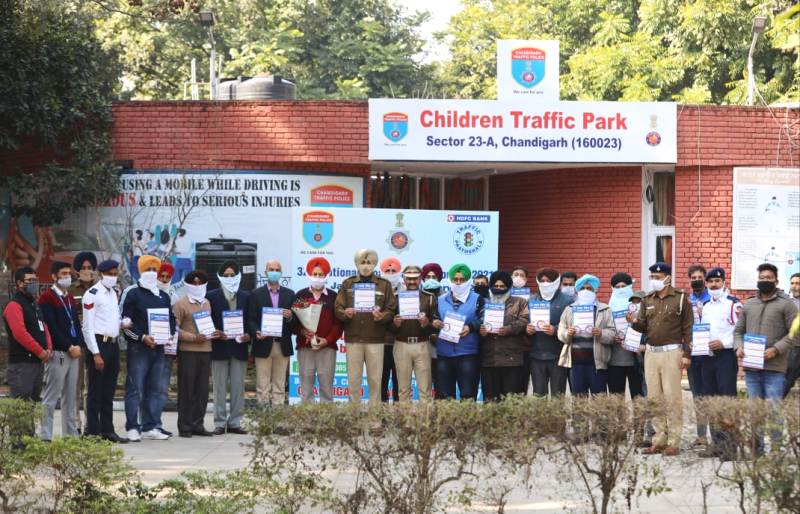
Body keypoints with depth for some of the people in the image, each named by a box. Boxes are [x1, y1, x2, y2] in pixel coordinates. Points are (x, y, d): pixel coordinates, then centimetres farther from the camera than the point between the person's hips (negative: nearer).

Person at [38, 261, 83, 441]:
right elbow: (51, 327, -13)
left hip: (73, 352, 7)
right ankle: (45, 436, -4)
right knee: (51, 397, -6)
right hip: (57, 352, -7)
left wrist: (77, 345, 0)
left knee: (70, 397, 9)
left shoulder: (70, 298, 19)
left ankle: (71, 433, 13)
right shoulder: (46, 297, -5)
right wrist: (69, 346, -14)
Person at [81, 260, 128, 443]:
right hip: (98, 343, -8)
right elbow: (88, 327, -13)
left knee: (109, 392, 12)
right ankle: (93, 432, -1)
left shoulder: (114, 293, 15)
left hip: (113, 344, 8)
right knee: (95, 392, -4)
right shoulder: (92, 295, -10)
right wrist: (96, 354, -17)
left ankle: (107, 430, 18)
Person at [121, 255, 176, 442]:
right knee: (135, 388, -6)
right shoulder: (132, 294, -2)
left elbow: (171, 318, 24)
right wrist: (142, 337, -17)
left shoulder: (163, 296, 17)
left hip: (158, 348, 6)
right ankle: (132, 428, -4)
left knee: (154, 389, 8)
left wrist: (169, 334, 4)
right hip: (138, 348, -6)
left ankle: (149, 427, 13)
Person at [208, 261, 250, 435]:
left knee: (238, 387, 4)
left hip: (239, 347, 2)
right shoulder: (212, 296, 3)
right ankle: (220, 423, 4)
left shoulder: (246, 297, 11)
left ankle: (235, 422, 9)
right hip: (219, 348, -2)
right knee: (219, 387, 0)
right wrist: (217, 335, -15)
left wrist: (248, 335, -8)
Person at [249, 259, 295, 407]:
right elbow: (251, 320, 0)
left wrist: (290, 317, -15)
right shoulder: (256, 294, 5)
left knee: (279, 386, 4)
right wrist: (256, 333, -19)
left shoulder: (289, 294, 11)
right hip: (263, 345, -2)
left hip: (283, 346, 2)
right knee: (262, 387, -1)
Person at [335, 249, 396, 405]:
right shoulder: (347, 284, 11)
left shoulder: (384, 285, 8)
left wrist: (382, 316, -17)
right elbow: (338, 308, 7)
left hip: (375, 339, -1)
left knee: (375, 380, 1)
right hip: (353, 338, 1)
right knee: (353, 380, 3)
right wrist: (345, 313, -15)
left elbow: (391, 310, 4)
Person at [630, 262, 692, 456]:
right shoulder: (648, 300, 13)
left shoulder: (680, 298, -2)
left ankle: (673, 442, -2)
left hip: (671, 352, -5)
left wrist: (686, 354, -8)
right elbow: (643, 326, 12)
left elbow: (688, 328, -3)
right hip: (651, 352, 5)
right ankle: (659, 440, 11)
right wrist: (634, 322, -10)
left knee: (672, 397, -5)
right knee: (654, 397, 5)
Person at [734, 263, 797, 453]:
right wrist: (739, 347, -1)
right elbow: (738, 330, 20)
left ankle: (775, 449, 0)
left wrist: (776, 349, -16)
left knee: (773, 408, -6)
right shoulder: (748, 304, 16)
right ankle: (756, 447, 17)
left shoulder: (786, 304, 1)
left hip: (774, 368, -5)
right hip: (751, 367, 5)